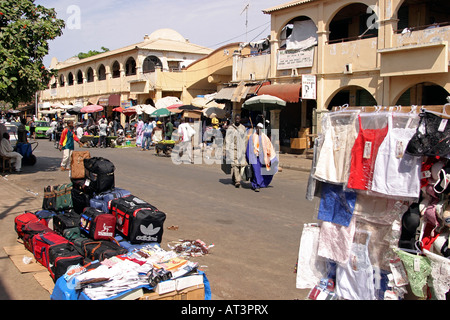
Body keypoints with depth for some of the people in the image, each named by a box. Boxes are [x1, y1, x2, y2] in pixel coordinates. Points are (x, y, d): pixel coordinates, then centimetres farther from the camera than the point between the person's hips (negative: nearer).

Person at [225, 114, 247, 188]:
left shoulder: (243, 128, 9)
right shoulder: (230, 128, 2)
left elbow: (245, 139, 11)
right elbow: (227, 139, 1)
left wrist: (245, 150, 7)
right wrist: (227, 150, -6)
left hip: (241, 149, 3)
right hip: (232, 148, -3)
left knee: (240, 164, 2)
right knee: (234, 163, -11)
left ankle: (233, 178, 23)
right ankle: (237, 181, -13)